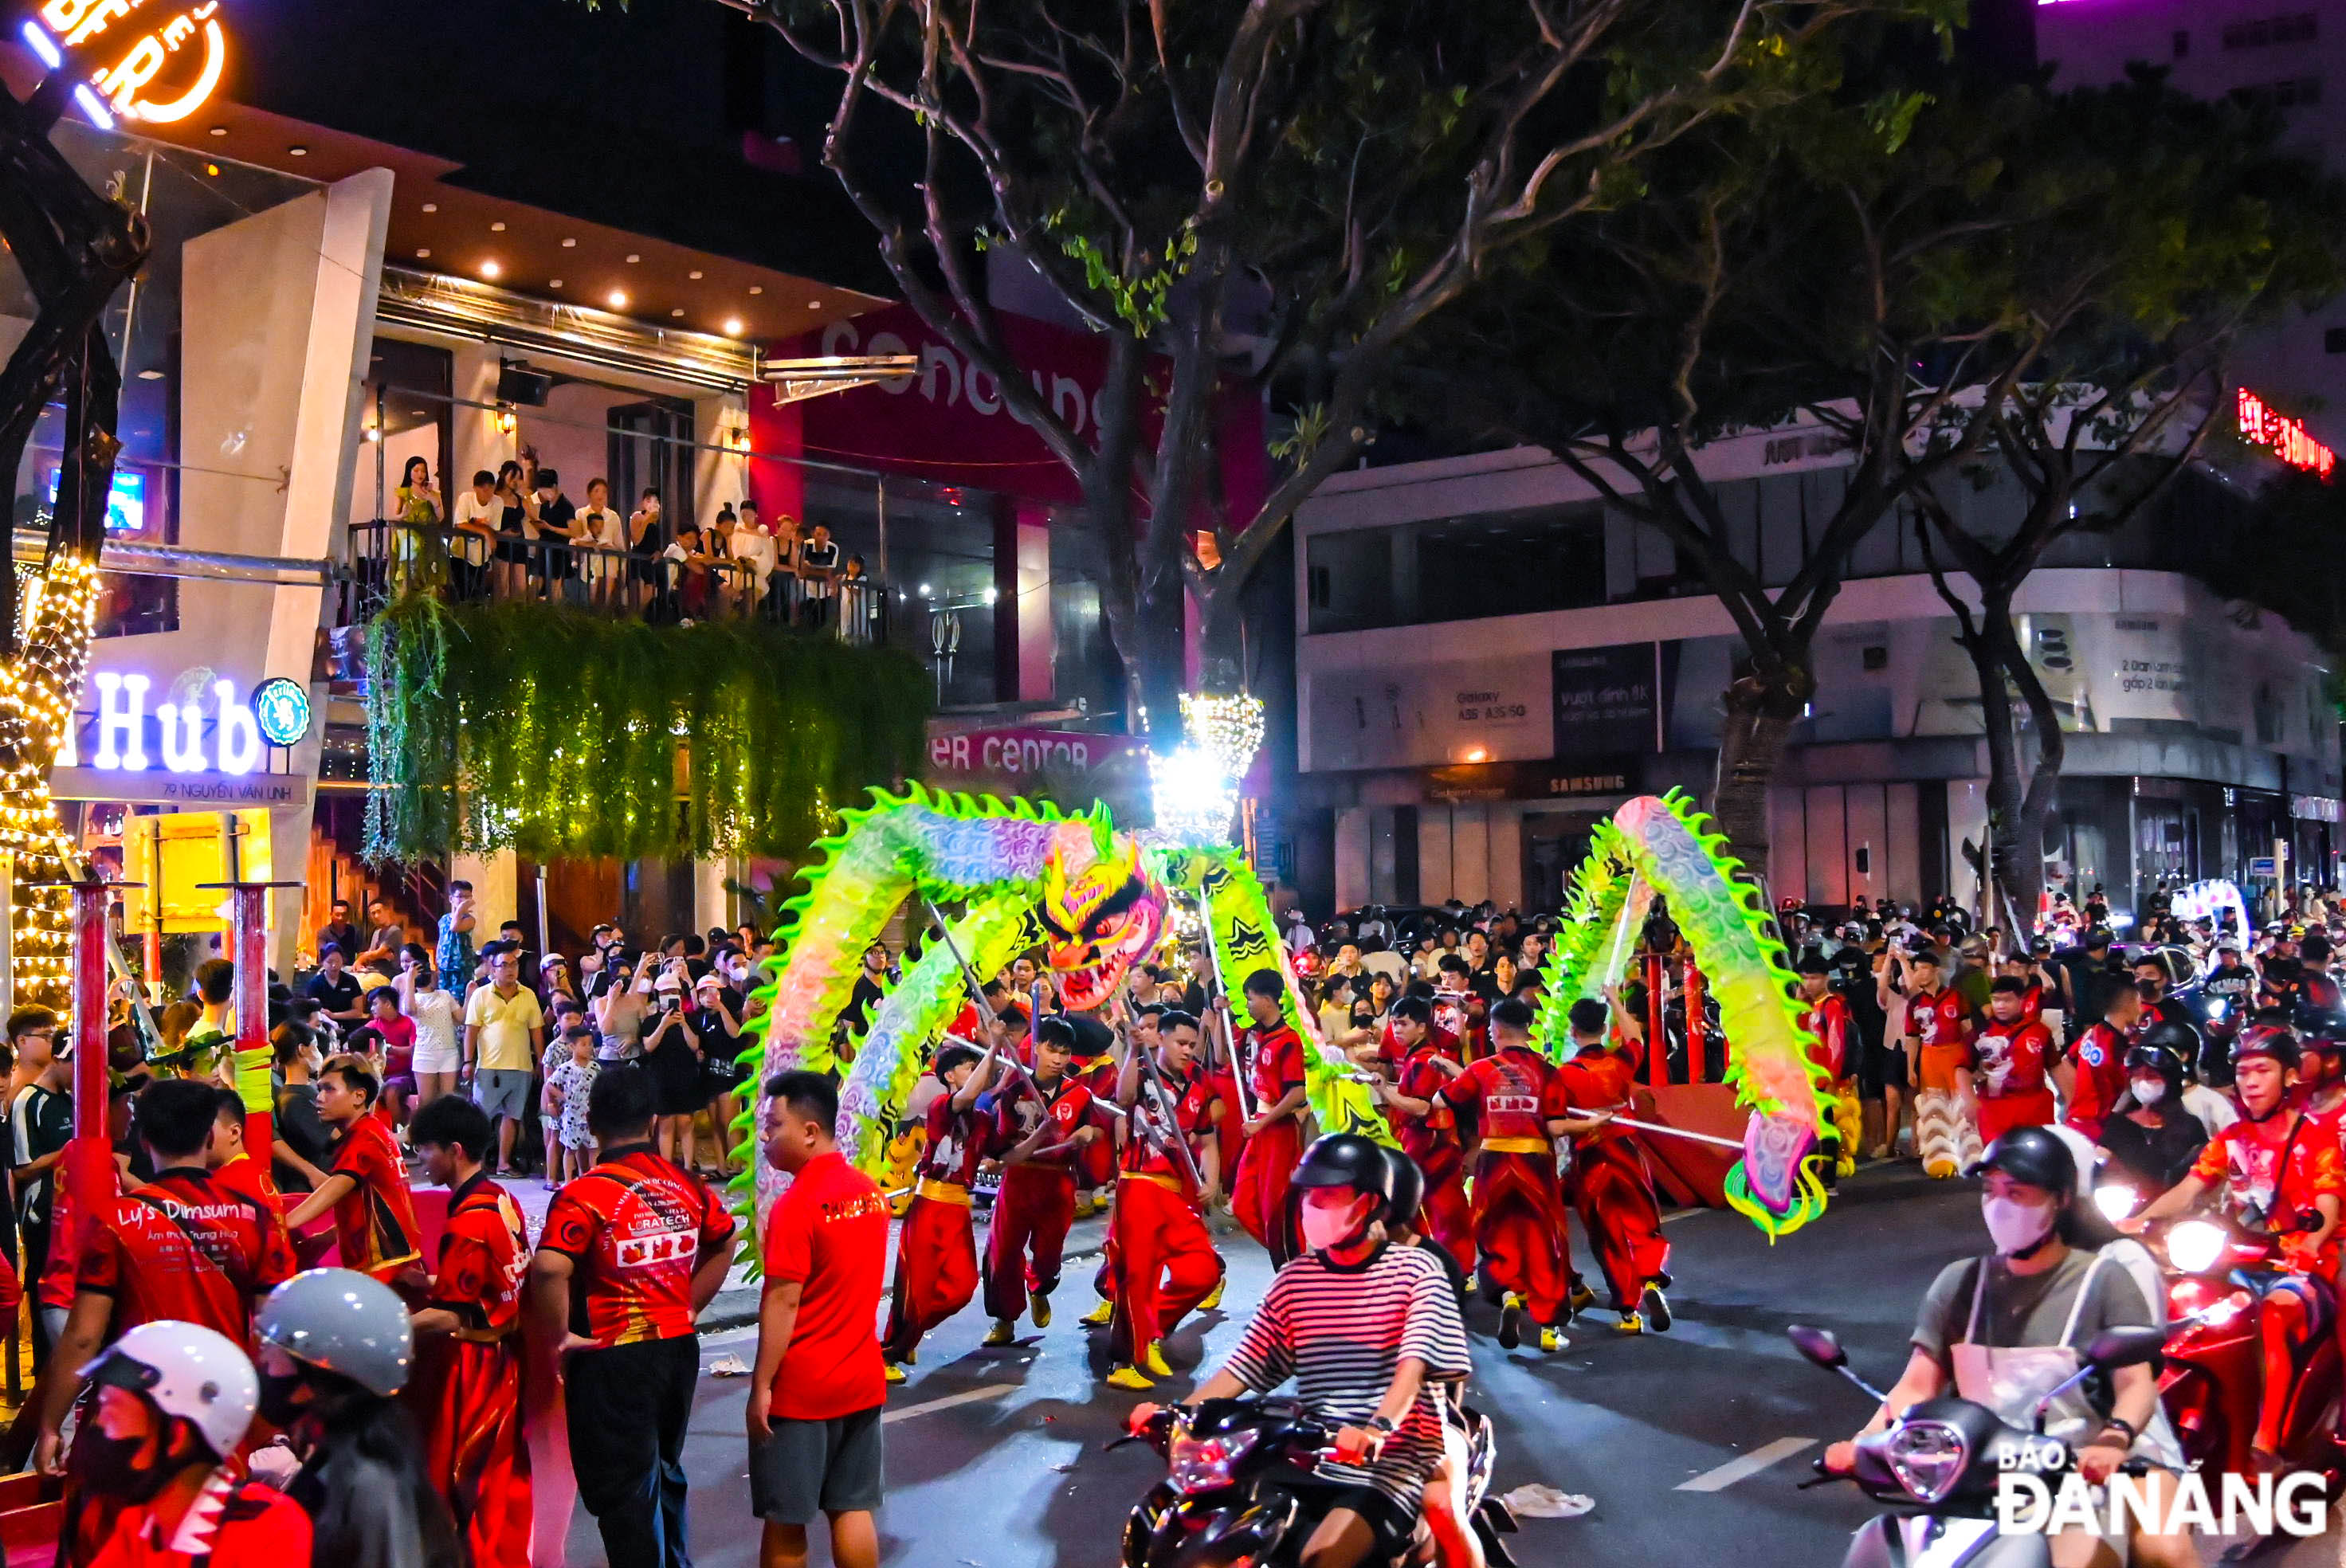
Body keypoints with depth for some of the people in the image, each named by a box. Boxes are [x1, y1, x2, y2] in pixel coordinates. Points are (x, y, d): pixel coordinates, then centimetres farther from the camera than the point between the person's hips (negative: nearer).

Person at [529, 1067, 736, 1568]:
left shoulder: (585, 1195, -17)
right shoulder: (687, 1186, 2)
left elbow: (549, 1269, -29)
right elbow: (724, 1244, 16)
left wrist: (558, 1339, -16)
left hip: (613, 1358, -6)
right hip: (679, 1346, 6)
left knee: (624, 1488, 6)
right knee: (665, 1470, 24)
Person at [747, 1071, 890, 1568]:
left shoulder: (796, 1205, -18)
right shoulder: (871, 1191, 4)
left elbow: (782, 1303, -19)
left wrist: (761, 1386, -14)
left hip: (799, 1386, -7)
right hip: (862, 1377, 7)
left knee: (784, 1520, 7)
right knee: (853, 1509, 12)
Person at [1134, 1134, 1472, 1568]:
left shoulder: (1415, 1269, -3)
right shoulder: (1293, 1279, 10)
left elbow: (1415, 1363, -17)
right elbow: (1246, 1367, 9)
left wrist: (1378, 1427, -36)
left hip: (1392, 1463, -5)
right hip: (1306, 1462, 5)